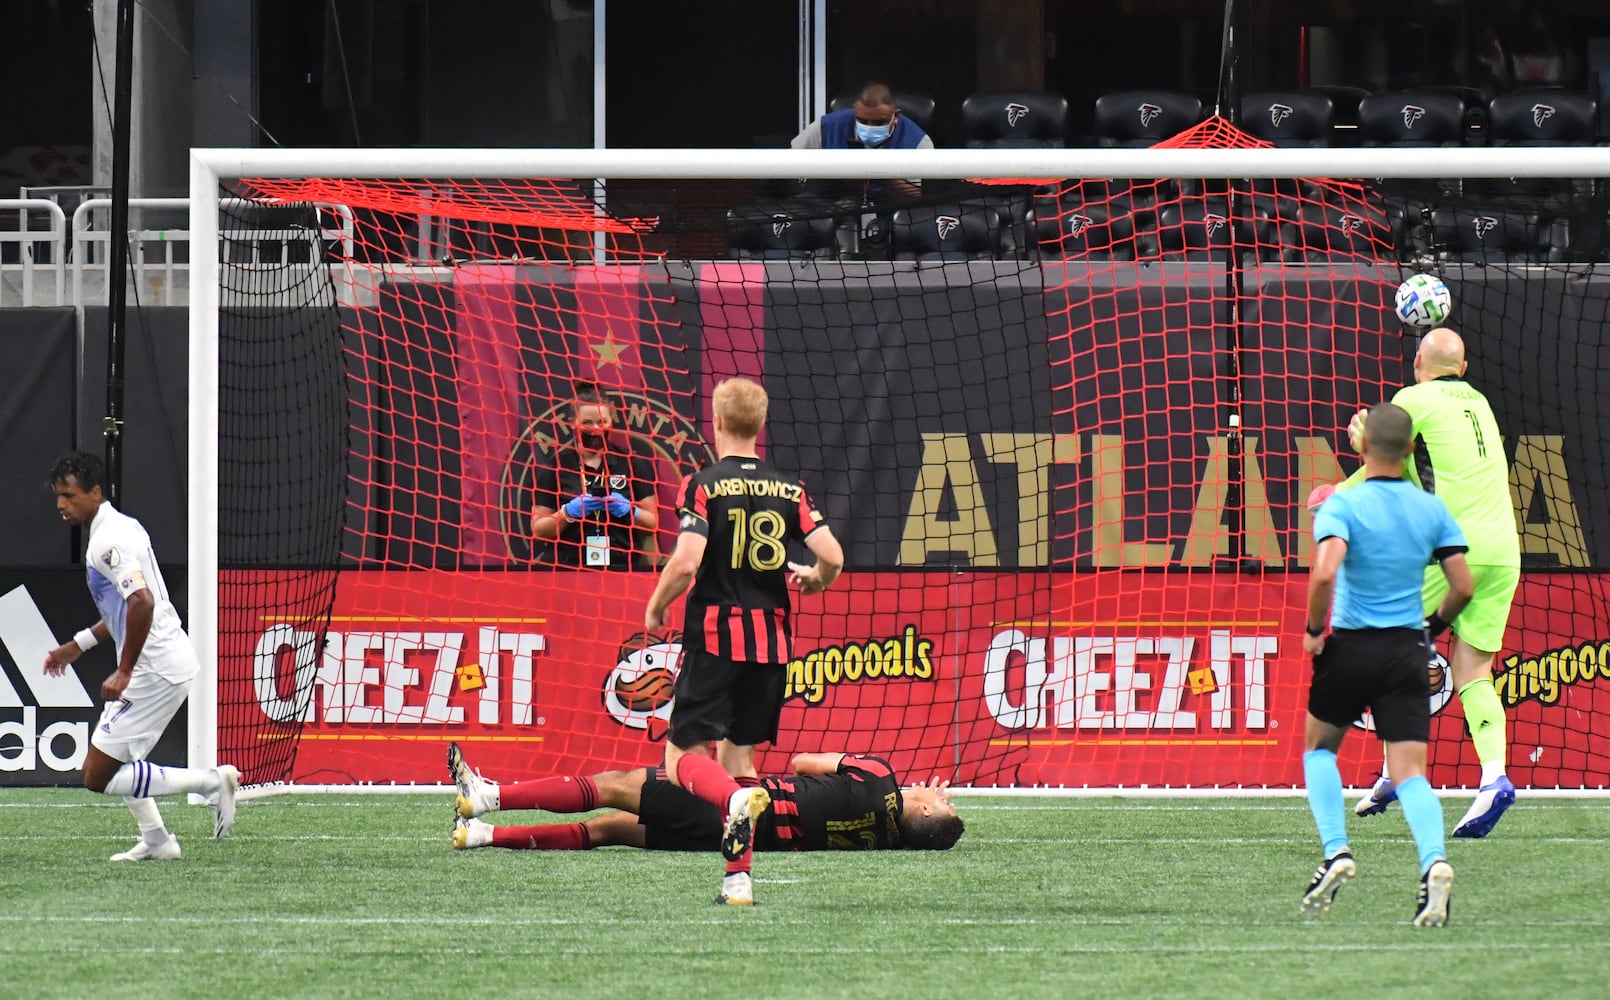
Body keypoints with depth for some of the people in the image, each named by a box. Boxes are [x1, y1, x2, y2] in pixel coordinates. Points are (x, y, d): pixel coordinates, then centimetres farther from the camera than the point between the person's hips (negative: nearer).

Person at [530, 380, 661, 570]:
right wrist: (568, 512, -11)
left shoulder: (630, 462, 8)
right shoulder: (555, 465, 5)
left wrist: (629, 511, -9)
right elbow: (538, 529, 4)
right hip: (571, 569, -1)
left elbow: (653, 523, 9)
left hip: (624, 568, 1)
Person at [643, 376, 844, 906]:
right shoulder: (789, 489, 5)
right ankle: (738, 876, 5)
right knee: (739, 753, 13)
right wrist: (814, 579, 22)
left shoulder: (704, 484, -7)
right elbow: (832, 557, -2)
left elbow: (685, 563, -16)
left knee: (684, 756, -1)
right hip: (771, 636, 4)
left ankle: (737, 799, -34)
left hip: (714, 636, -4)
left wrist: (656, 608, 2)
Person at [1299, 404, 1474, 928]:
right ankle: (1433, 861, -27)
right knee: (1410, 770, -2)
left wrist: (1313, 629, -10)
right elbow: (1463, 587, 2)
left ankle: (1336, 851, 6)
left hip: (1350, 648, -2)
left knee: (1319, 747, 22)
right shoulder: (1432, 510, 3)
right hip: (1407, 651, 3)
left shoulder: (1342, 505, -9)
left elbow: (1325, 572, -25)